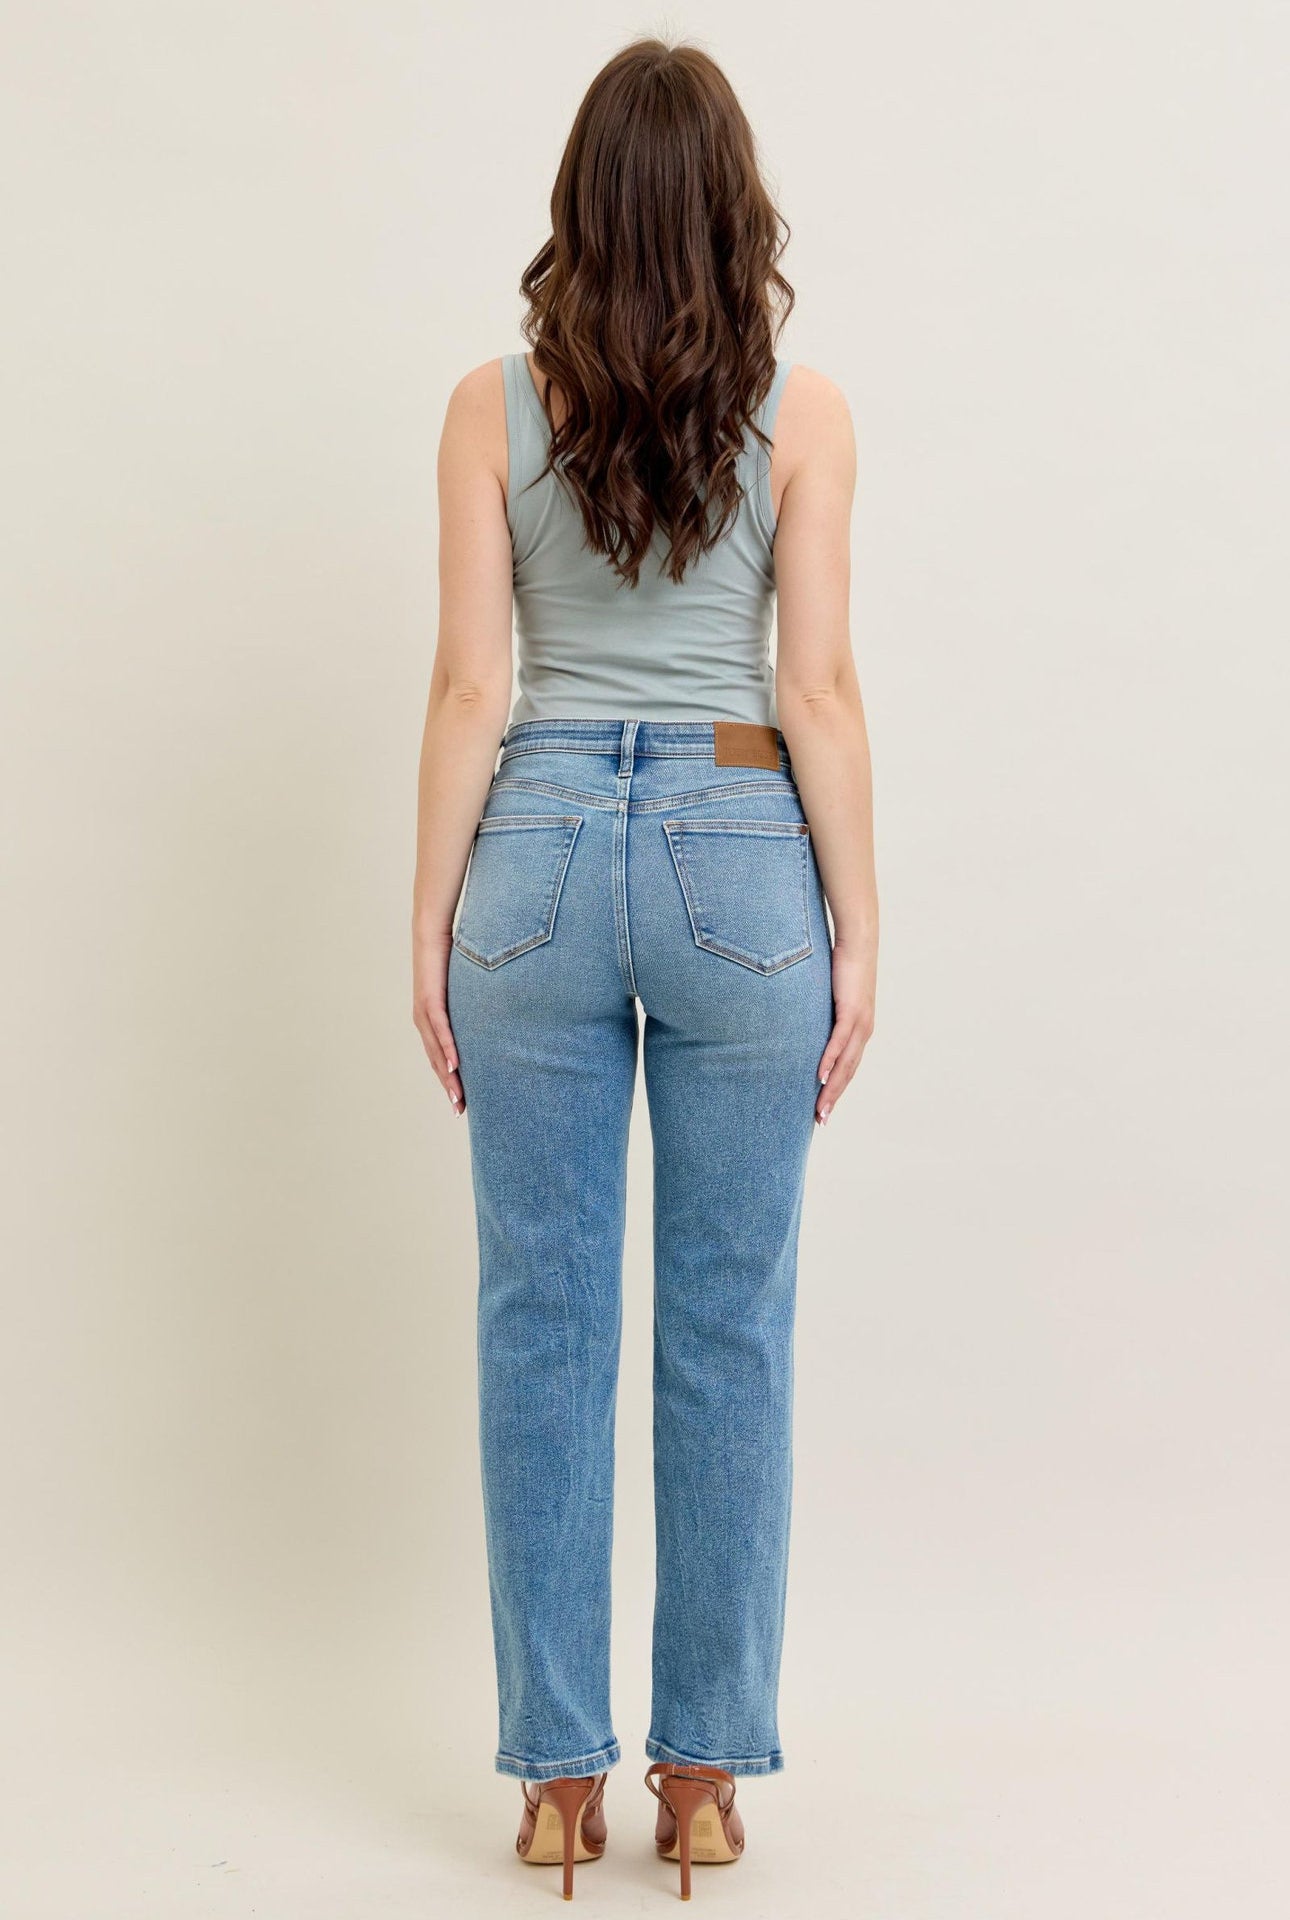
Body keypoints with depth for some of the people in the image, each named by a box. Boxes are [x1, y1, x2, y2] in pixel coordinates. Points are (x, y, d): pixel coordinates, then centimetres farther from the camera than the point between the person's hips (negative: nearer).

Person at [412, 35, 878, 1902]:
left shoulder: (493, 406, 0)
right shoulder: (802, 410, -1)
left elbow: (469, 684, -2)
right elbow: (818, 688, -4)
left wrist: (433, 927, 4)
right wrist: (858, 935, 2)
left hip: (538, 854, 1)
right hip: (740, 858, 0)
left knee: (542, 1324, 7)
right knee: (730, 1329, 8)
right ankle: (701, 1768, 17)